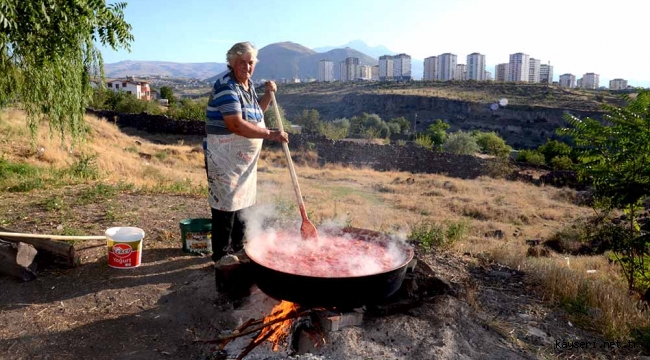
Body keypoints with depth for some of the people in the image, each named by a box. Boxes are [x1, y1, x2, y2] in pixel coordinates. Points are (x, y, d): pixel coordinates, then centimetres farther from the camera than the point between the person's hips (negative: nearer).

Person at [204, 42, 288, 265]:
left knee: (242, 204, 18)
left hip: (244, 158, 9)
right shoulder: (226, 85, -18)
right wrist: (270, 134, -26)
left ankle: (239, 249, 34)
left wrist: (268, 95, 6)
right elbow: (236, 125, -28)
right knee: (225, 207, -3)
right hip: (224, 159, -9)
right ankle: (220, 258, 10)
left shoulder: (247, 84, 10)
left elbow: (256, 113, 23)